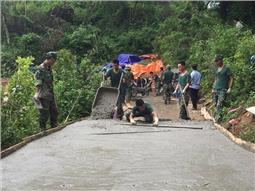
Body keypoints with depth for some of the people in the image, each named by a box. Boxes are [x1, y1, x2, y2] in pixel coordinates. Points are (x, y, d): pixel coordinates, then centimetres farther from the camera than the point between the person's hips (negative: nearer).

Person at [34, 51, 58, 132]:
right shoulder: (40, 69, -13)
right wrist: (37, 94, -28)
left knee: (54, 112, 13)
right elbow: (38, 83, -20)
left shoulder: (49, 68, 14)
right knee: (44, 114, -3)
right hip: (44, 96, -9)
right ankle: (43, 130, 7)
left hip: (50, 95, 9)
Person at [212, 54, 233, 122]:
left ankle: (218, 117, -14)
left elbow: (231, 78, -4)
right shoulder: (217, 69, 15)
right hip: (215, 90, 6)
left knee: (219, 105, -15)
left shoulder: (226, 68, -3)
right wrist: (213, 88, 16)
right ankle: (217, 115, 12)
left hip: (223, 90, -6)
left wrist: (229, 88, -13)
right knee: (216, 104, 3)